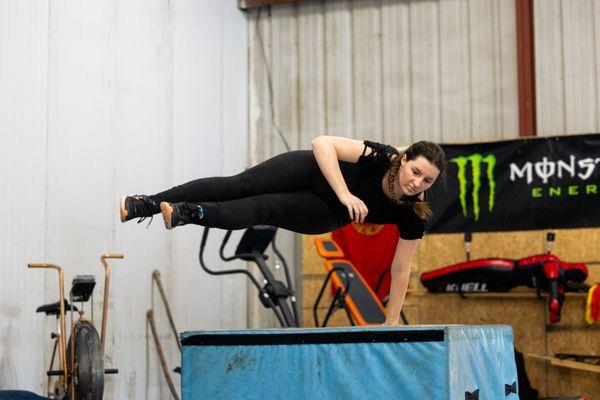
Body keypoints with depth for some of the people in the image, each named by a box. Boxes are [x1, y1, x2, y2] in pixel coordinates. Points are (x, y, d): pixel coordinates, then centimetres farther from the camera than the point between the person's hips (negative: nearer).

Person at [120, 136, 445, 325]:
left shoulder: (411, 216, -27)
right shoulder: (380, 158, -34)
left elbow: (400, 268, -16)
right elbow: (322, 143, -41)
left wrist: (391, 322, -14)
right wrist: (345, 193, -50)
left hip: (325, 215, 2)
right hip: (312, 171, -2)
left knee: (263, 210, -21)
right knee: (236, 186, -10)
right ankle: (147, 203, -6)